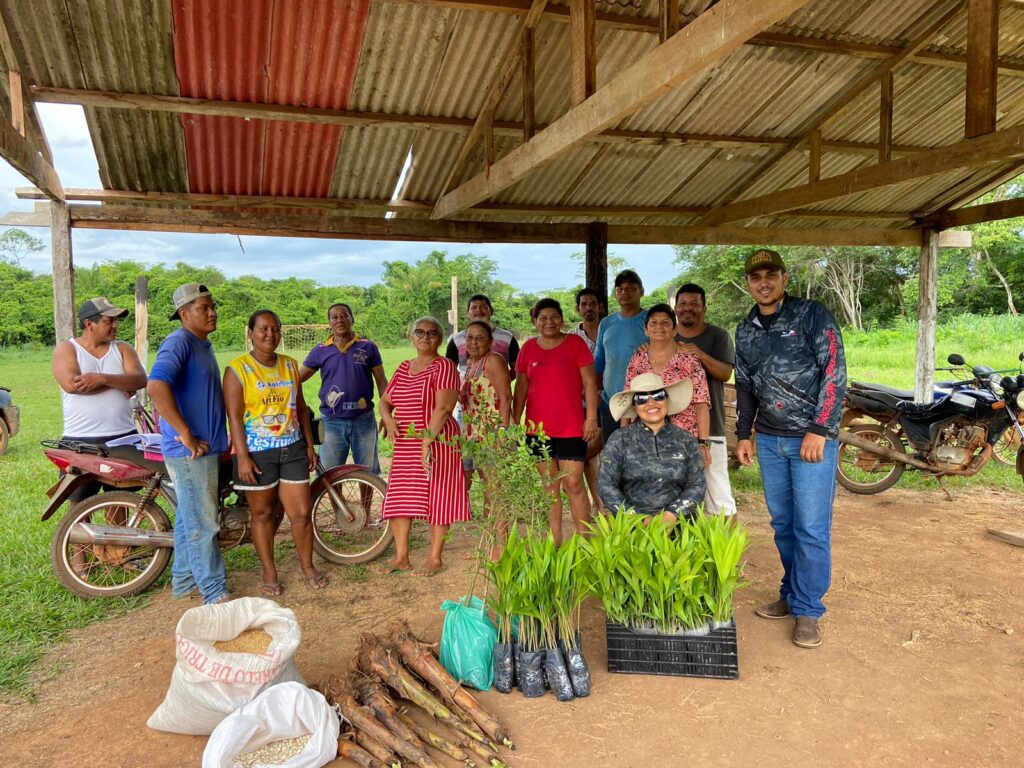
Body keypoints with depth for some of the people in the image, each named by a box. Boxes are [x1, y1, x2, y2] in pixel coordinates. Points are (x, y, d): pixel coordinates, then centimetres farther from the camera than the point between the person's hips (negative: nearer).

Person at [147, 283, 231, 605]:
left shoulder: (203, 345, 16)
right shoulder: (179, 342, -15)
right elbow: (157, 386, -31)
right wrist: (186, 434, -27)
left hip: (207, 446, 10)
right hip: (190, 450, -10)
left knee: (189, 518, 19)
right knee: (202, 524, -2)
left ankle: (183, 581, 31)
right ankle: (215, 593, 6)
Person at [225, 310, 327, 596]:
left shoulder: (290, 365, 10)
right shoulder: (237, 369, -5)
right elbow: (234, 416, -9)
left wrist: (309, 444, 12)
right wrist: (242, 456, -14)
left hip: (292, 449, 4)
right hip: (257, 452, -4)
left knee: (302, 512, 4)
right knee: (263, 514, 7)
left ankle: (307, 566, 24)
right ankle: (269, 574, 22)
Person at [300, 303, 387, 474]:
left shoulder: (368, 347, 1)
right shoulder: (320, 351, 3)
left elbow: (381, 381, 4)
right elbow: (296, 378, 6)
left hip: (363, 421, 0)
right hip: (332, 422, 1)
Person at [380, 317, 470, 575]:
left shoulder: (444, 366, -8)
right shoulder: (403, 368, 15)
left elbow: (443, 407, -17)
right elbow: (385, 400, 18)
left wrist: (427, 441, -24)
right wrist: (388, 419, -4)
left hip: (436, 442, -7)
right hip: (405, 445, 7)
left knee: (437, 498, 1)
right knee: (399, 498, 7)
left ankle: (435, 558, 13)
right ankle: (401, 557, 18)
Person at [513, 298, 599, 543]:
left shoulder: (575, 343, 0)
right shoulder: (528, 348, 8)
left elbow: (589, 383, -2)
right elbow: (521, 389, 12)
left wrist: (592, 417, -8)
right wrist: (515, 422, 9)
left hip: (571, 428, -3)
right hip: (537, 429, 3)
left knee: (573, 484, -4)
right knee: (549, 487, 8)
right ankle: (555, 542, 16)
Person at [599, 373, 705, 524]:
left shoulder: (686, 440, 9)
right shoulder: (619, 440, 5)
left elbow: (697, 486, 7)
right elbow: (606, 485, 1)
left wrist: (672, 514, -8)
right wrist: (636, 518, -9)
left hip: (678, 520, 2)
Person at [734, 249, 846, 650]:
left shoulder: (812, 315, -6)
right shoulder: (746, 330, 11)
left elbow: (834, 373, -11)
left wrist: (819, 429, -16)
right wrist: (743, 434, 13)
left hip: (812, 438, -5)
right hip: (769, 440, 5)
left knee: (811, 527, -2)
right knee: (783, 524, 13)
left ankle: (807, 610, 11)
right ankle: (791, 595, 27)